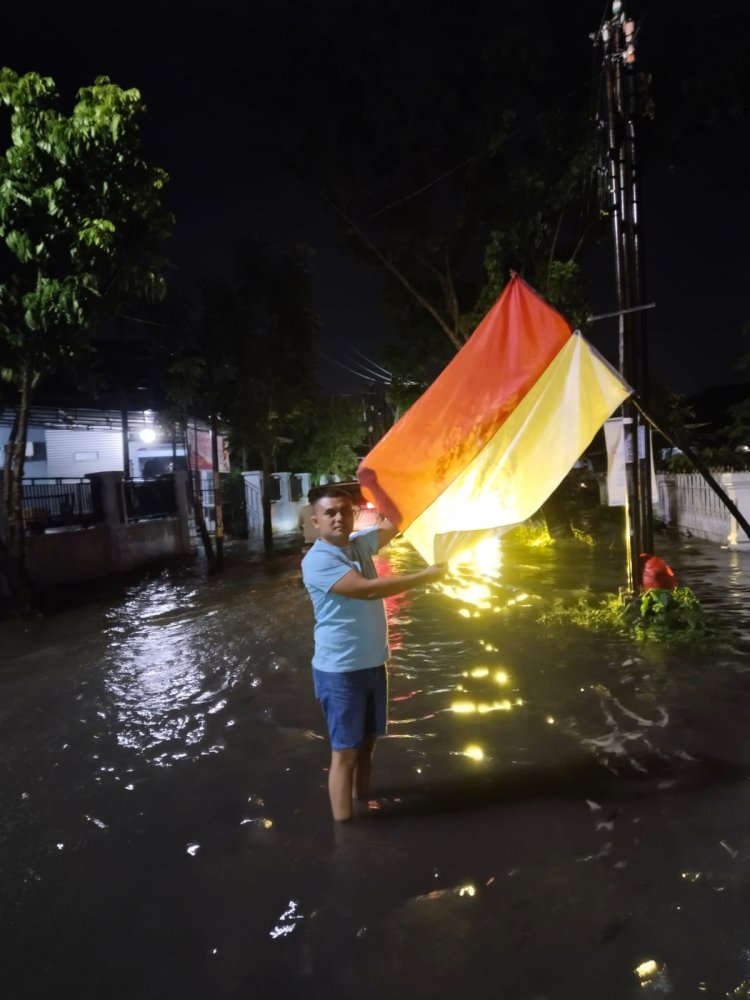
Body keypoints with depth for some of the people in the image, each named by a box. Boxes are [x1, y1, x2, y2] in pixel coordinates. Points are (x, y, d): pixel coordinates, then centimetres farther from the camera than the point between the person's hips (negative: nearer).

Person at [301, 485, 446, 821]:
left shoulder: (359, 543, 4)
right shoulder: (317, 561, -20)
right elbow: (369, 590, -28)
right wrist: (427, 575, -24)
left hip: (373, 664, 7)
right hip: (340, 671, -7)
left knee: (367, 741, 20)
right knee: (345, 751, 1)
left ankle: (362, 801, 39)